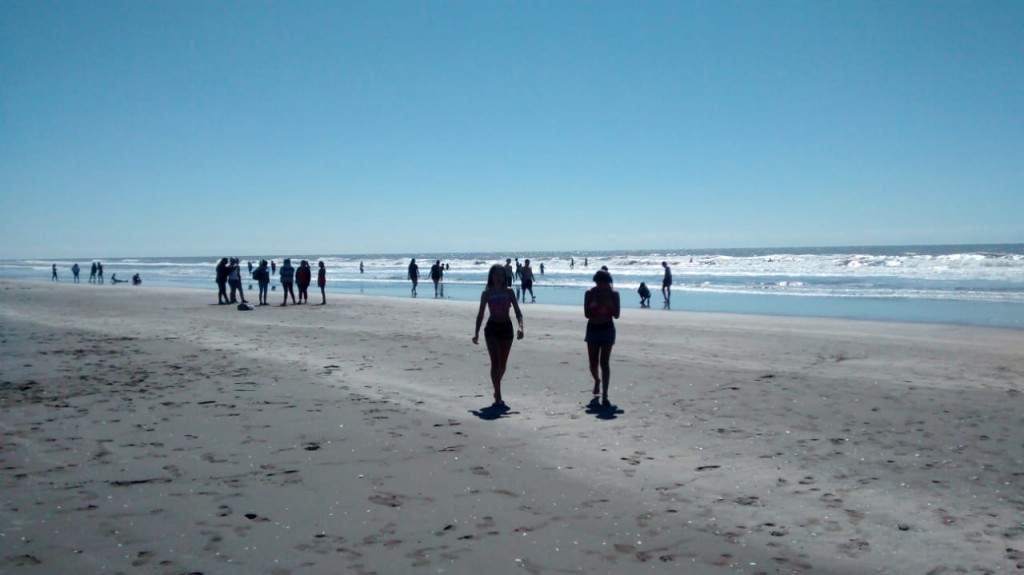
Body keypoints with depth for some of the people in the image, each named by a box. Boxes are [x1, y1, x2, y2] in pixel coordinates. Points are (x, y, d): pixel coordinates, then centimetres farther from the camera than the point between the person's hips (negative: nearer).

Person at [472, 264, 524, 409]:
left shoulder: (509, 292, 4)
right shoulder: (486, 293, 1)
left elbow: (518, 311, 1)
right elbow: (480, 314, 4)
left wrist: (520, 326, -16)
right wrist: (477, 333, -4)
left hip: (507, 327, 2)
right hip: (492, 328, -2)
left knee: (503, 364, 11)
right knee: (496, 362, -13)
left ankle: (497, 390, 33)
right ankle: (498, 397, -13)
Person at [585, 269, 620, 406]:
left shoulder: (613, 294, -3)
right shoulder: (590, 293, -3)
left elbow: (616, 315, -5)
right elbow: (587, 314, -7)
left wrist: (608, 304, -19)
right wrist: (597, 305, -20)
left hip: (607, 329, -2)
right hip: (592, 328, 2)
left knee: (604, 362, -8)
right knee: (593, 362, 6)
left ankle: (604, 396, -6)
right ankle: (597, 381, 41)